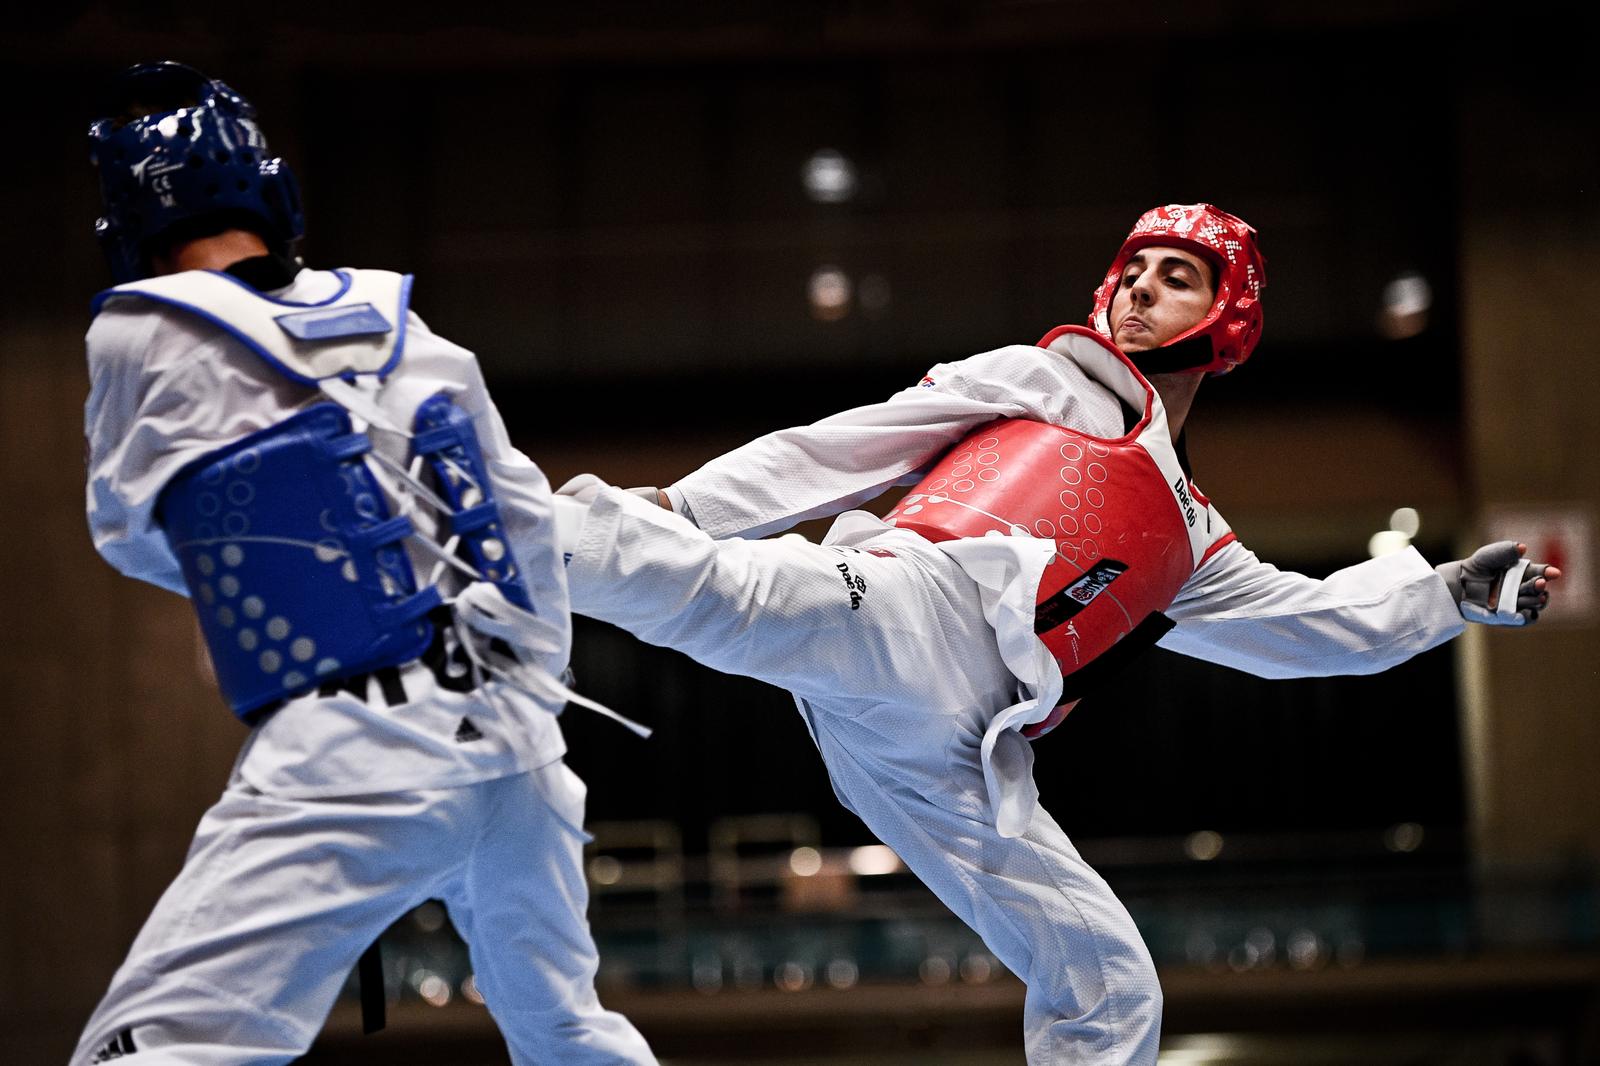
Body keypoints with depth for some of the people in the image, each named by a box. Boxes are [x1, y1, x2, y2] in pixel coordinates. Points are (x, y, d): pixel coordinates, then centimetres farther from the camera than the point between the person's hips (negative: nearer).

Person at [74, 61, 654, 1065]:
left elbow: (135, 537, 15)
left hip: (355, 756, -6)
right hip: (513, 736, 6)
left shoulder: (141, 335, 0)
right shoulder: (403, 327, 12)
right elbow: (528, 524, 18)